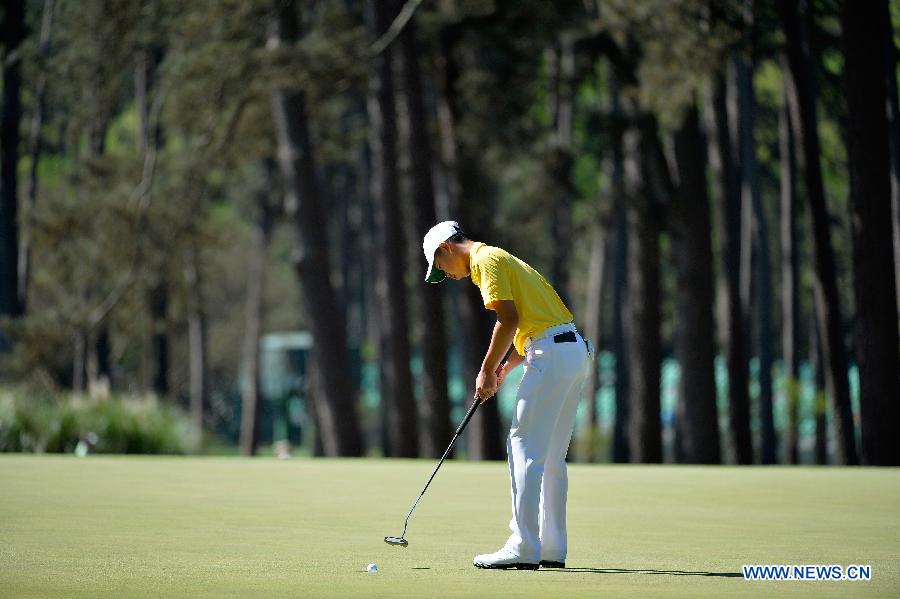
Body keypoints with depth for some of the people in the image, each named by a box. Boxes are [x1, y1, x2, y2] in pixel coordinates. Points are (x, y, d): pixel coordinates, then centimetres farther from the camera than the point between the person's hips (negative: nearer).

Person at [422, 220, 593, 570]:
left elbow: (509, 319, -15)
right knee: (550, 458, 12)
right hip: (576, 350, 10)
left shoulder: (486, 259, -4)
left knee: (525, 449, -9)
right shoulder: (502, 260, 26)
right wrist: (505, 368, 17)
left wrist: (487, 370, -6)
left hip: (551, 355, -10)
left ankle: (523, 550, -12)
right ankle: (551, 549, 14)